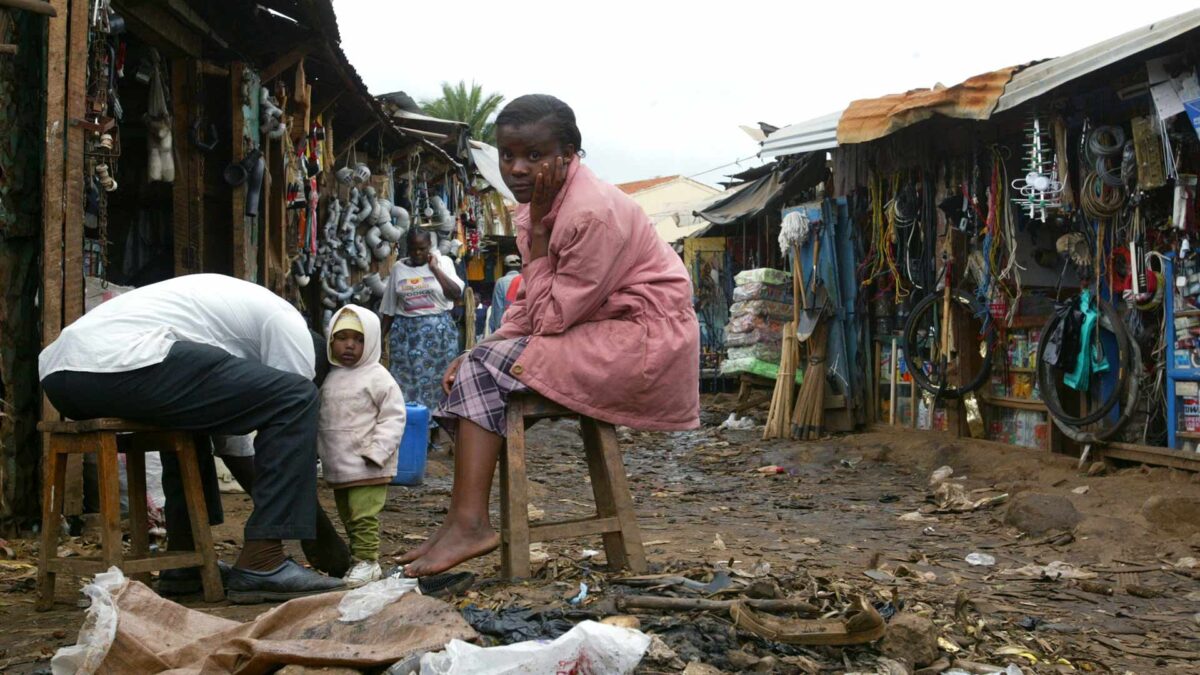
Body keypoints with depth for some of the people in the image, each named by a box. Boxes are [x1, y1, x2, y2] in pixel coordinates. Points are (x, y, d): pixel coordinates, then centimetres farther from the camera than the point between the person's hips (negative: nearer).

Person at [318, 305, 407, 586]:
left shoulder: (378, 378, -9)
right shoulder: (330, 378, 11)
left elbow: (393, 416, -12)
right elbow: (322, 418, 20)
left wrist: (377, 451, -18)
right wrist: (321, 449, 14)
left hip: (366, 466, -7)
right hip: (338, 466, 7)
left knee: (363, 516, -9)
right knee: (347, 515, 15)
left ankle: (367, 561, -2)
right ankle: (358, 557, 25)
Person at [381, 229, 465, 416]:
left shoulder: (443, 262, 2)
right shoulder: (398, 267, 8)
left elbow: (456, 294, -12)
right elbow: (390, 307, 12)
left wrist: (434, 268, -11)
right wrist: (381, 335, 11)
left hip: (438, 332, -2)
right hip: (405, 332, 2)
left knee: (437, 382, 0)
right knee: (405, 381, 0)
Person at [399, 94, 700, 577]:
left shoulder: (594, 213, -22)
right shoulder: (539, 204, 7)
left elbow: (552, 319, -20)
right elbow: (531, 306, 12)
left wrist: (538, 235, -16)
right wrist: (482, 350, -3)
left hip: (643, 338, -10)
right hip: (593, 334, 10)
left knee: (488, 368, -18)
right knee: (476, 366, 3)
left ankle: (469, 523, -17)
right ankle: (466, 519, -3)